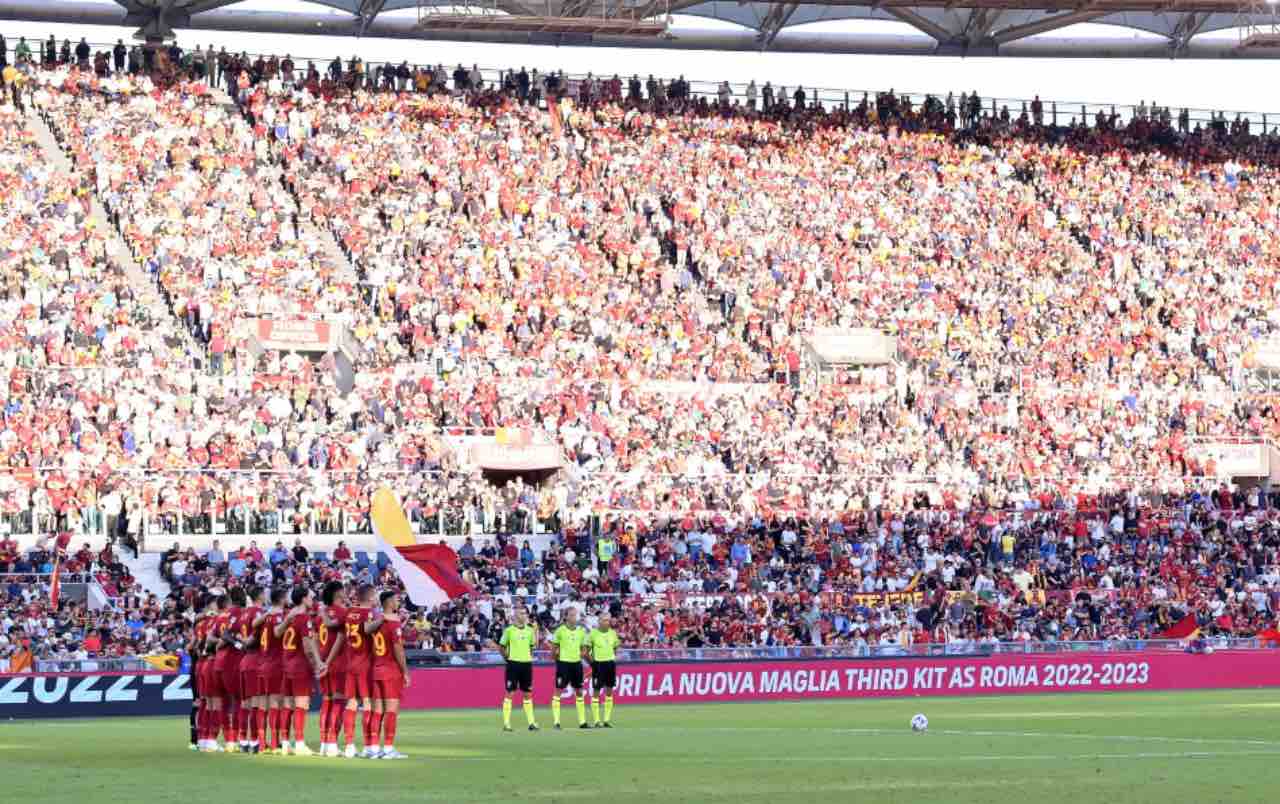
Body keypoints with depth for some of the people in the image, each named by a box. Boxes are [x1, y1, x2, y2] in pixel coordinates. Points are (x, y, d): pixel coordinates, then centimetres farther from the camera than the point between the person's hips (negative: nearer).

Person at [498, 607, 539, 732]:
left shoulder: (530, 630, 8)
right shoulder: (509, 630, -3)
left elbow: (534, 645, 15)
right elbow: (501, 646, 2)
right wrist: (507, 657, -3)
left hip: (526, 663, 4)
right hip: (513, 664, -4)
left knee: (527, 693, 7)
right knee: (509, 693, -3)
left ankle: (531, 722, 10)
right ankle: (506, 723, -1)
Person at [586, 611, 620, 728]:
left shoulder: (613, 633, 8)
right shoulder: (593, 633, -7)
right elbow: (586, 650, -4)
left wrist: (614, 657, 9)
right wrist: (592, 662, -7)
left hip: (610, 663, 5)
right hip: (598, 664, -5)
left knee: (609, 691, 6)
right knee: (596, 692, -2)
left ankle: (607, 720, 12)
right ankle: (597, 721, 2)